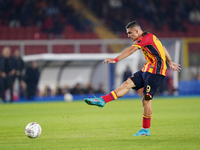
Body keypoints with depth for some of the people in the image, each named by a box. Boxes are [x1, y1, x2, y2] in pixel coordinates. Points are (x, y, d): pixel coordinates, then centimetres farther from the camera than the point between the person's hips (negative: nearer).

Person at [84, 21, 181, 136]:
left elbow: (131, 50, -24)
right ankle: (102, 100, -8)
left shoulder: (145, 37, -13)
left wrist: (115, 60, -29)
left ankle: (146, 130, -1)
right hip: (148, 70, 10)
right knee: (127, 84, -1)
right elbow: (162, 49, 27)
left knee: (146, 99, -9)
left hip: (155, 71, -10)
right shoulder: (149, 37, 18)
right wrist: (171, 63, 35)